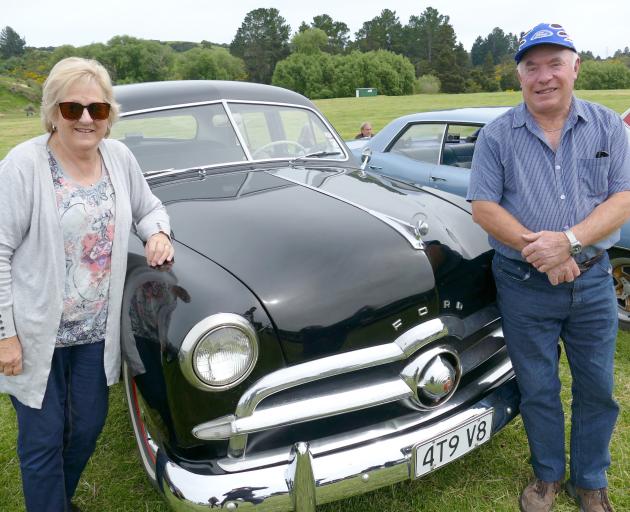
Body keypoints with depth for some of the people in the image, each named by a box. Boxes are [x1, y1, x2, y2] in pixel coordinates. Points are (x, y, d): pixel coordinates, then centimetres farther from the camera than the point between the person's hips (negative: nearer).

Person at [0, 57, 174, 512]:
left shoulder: (119, 156, 0)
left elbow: (149, 207, 14)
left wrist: (159, 234, -9)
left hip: (97, 330, 5)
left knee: (88, 429, 20)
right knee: (43, 440, 10)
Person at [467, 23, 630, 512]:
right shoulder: (497, 135, -3)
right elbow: (483, 206, -8)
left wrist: (568, 241, -21)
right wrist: (535, 248, -19)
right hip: (523, 284, -1)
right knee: (538, 389, 12)